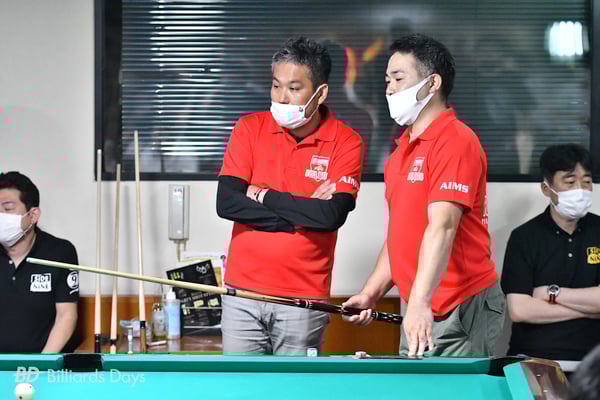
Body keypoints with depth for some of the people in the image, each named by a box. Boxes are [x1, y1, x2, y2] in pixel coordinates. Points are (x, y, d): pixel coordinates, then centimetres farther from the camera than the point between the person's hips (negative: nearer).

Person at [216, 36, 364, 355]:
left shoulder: (345, 143, -3)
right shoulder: (250, 129, 3)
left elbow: (333, 215, -17)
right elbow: (226, 203, -7)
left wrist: (262, 196, -9)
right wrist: (302, 213, -12)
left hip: (303, 299, -2)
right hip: (243, 292, 2)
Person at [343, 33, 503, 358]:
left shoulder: (455, 142, -11)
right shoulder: (401, 153, 19)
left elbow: (442, 226, -24)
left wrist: (420, 302, -34)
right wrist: (371, 293, 11)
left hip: (459, 309, -9)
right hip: (419, 311, 9)